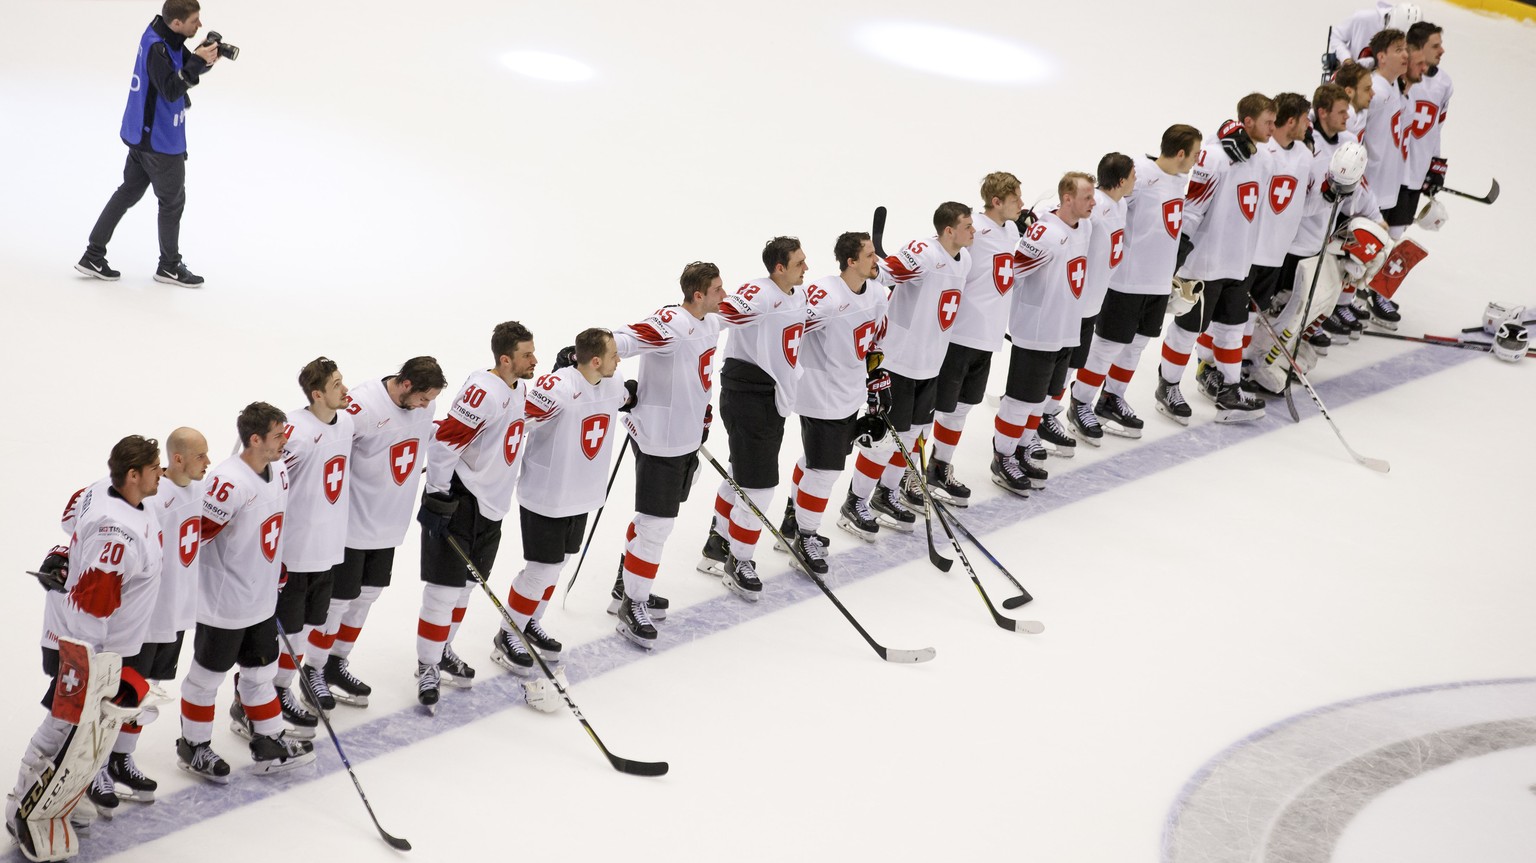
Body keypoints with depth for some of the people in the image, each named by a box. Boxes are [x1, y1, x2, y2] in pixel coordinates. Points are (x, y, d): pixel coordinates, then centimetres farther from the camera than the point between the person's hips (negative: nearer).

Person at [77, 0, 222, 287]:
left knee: (129, 191, 16)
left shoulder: (164, 35, 1)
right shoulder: (156, 48, -26)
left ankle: (93, 256, 19)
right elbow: (171, 90, -31)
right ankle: (169, 266, 24)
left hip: (143, 134, 9)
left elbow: (187, 67, 9)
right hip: (161, 140, -9)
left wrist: (203, 58, -12)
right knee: (173, 201, 8)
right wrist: (198, 61, -33)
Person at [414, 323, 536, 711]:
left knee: (465, 584, 19)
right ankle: (427, 666, 3)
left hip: (491, 504, 9)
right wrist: (438, 496, -22)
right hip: (459, 501, -9)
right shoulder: (483, 391, -22)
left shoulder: (519, 389, 8)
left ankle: (441, 650, 34)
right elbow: (445, 440, -24)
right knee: (445, 587, -6)